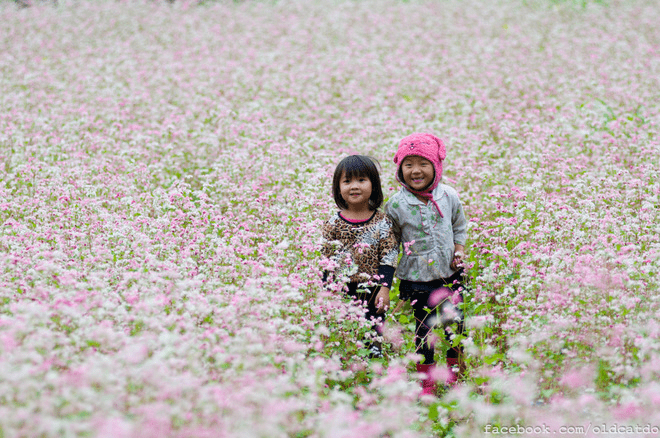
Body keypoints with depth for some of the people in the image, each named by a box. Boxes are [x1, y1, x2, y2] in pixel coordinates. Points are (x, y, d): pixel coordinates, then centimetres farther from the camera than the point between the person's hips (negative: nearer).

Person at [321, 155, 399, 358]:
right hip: (341, 292, 1)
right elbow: (327, 261, 5)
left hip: (372, 292, -1)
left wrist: (384, 288, -9)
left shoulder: (382, 223, -2)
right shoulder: (332, 224, 1)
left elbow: (388, 258, -3)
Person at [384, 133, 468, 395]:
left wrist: (460, 250, -2)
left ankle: (455, 376, 33)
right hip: (415, 280, -2)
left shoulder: (449, 196, -5)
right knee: (424, 332, 7)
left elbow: (459, 227, 14)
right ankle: (427, 383, 24)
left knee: (455, 326, 12)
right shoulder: (396, 204, -11)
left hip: (450, 275, 2)